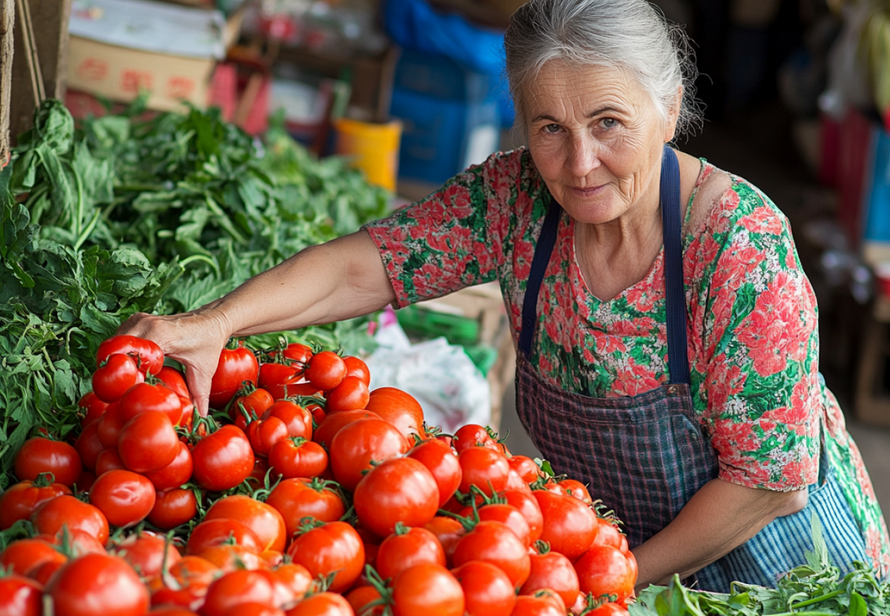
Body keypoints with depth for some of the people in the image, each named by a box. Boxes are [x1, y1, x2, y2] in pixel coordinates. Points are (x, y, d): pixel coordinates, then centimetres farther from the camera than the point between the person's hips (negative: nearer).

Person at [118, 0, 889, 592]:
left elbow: (769, 481, -23)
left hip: (779, 569, -4)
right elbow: (368, 262, -18)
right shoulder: (516, 198, -15)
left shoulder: (741, 245, -28)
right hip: (617, 538, 4)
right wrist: (217, 321, -35)